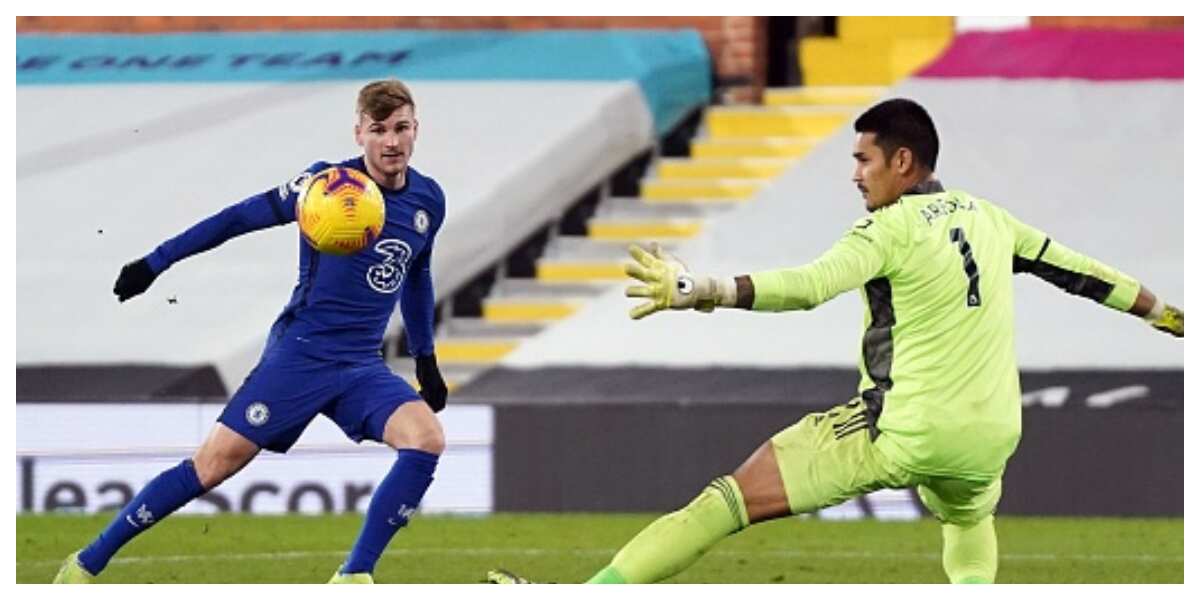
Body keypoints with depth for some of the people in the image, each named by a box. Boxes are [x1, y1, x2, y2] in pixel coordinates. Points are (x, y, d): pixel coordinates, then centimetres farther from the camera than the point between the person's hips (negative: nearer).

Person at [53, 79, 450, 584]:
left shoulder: (428, 201, 5)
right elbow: (242, 218, -3)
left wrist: (425, 358, 29)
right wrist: (155, 263, -3)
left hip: (362, 367, 4)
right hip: (300, 353, -4)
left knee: (426, 439, -21)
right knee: (216, 462, -9)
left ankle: (353, 579, -14)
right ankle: (87, 563, 2)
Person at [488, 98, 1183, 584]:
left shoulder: (892, 226, -8)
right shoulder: (989, 219, 11)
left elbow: (810, 285, -25)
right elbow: (1075, 269, 23)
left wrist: (702, 290, -35)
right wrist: (1159, 308, 39)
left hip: (899, 432, -6)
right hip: (986, 442, 6)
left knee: (726, 502, -8)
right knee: (970, 518, 43)